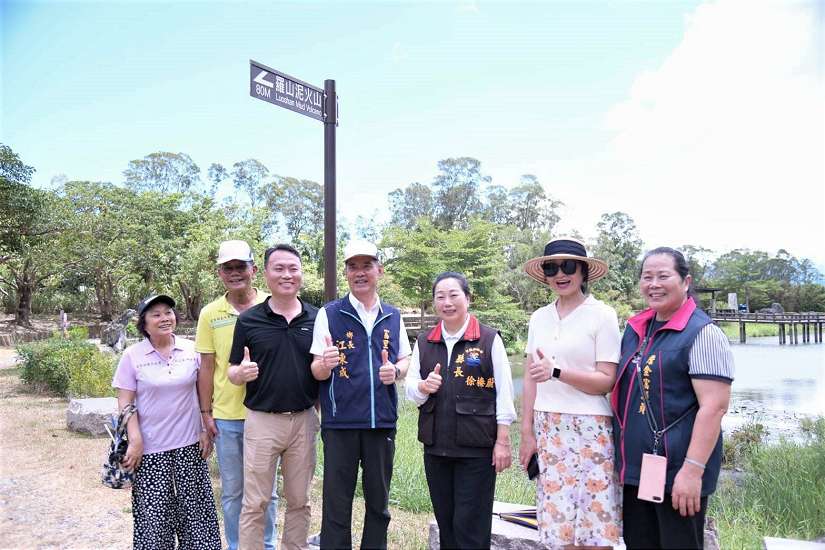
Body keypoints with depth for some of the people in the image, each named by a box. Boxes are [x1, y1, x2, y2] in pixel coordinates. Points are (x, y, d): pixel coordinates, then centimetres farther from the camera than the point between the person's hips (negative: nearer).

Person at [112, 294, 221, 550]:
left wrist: (206, 430, 3)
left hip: (189, 444, 2)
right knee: (155, 511, 4)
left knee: (194, 505, 9)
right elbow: (125, 404, -3)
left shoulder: (192, 350, 0)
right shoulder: (132, 356, -3)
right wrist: (135, 442, -10)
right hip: (151, 449, -2)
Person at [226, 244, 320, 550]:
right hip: (262, 421, -2)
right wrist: (242, 373, -20)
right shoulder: (248, 320, -2)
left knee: (299, 500, 14)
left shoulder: (317, 318, 2)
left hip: (304, 419, 2)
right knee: (255, 503, 7)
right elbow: (232, 372, 3)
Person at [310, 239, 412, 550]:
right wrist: (325, 364, -26)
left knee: (379, 501, 14)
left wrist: (396, 370, -8)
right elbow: (317, 372, -3)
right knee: (337, 504, 5)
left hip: (382, 420, 3)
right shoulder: (329, 314, -3)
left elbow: (405, 359, 15)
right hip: (340, 422, -3)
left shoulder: (393, 317, 7)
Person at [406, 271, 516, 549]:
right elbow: (410, 389, 11)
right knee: (444, 522, 13)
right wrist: (424, 386, -12)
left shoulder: (489, 339, -4)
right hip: (436, 446, 4)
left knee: (471, 526, 1)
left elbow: (504, 393, -4)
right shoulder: (424, 342, 8)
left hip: (477, 448, -4)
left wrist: (502, 442, -6)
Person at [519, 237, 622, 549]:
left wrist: (556, 372, -22)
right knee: (560, 522, 8)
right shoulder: (539, 317, 9)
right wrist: (527, 433, 6)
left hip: (589, 428, -4)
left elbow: (607, 381, -8)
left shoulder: (602, 315, -4)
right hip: (547, 428, 4)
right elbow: (530, 379, 10)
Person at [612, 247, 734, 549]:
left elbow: (714, 406, -18)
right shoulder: (635, 329, 10)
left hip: (676, 472, -7)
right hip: (634, 468, 7)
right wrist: (622, 456, 17)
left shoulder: (702, 332, -11)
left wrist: (693, 469, -22)